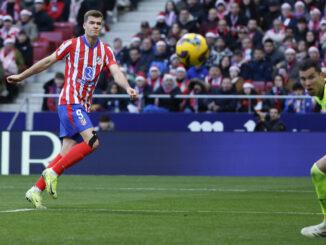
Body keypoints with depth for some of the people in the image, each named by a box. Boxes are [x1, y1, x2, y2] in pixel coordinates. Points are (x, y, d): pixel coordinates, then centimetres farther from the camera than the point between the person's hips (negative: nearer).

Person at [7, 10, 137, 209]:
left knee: (67, 152, 1)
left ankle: (36, 191, 6)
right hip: (70, 102, -6)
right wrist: (21, 76, 14)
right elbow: (47, 62, 7)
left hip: (83, 106, 6)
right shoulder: (72, 45, -3)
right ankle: (53, 172, -14)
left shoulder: (105, 51, 8)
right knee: (92, 141, -22)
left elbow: (116, 72, -6)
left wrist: (128, 88, -26)